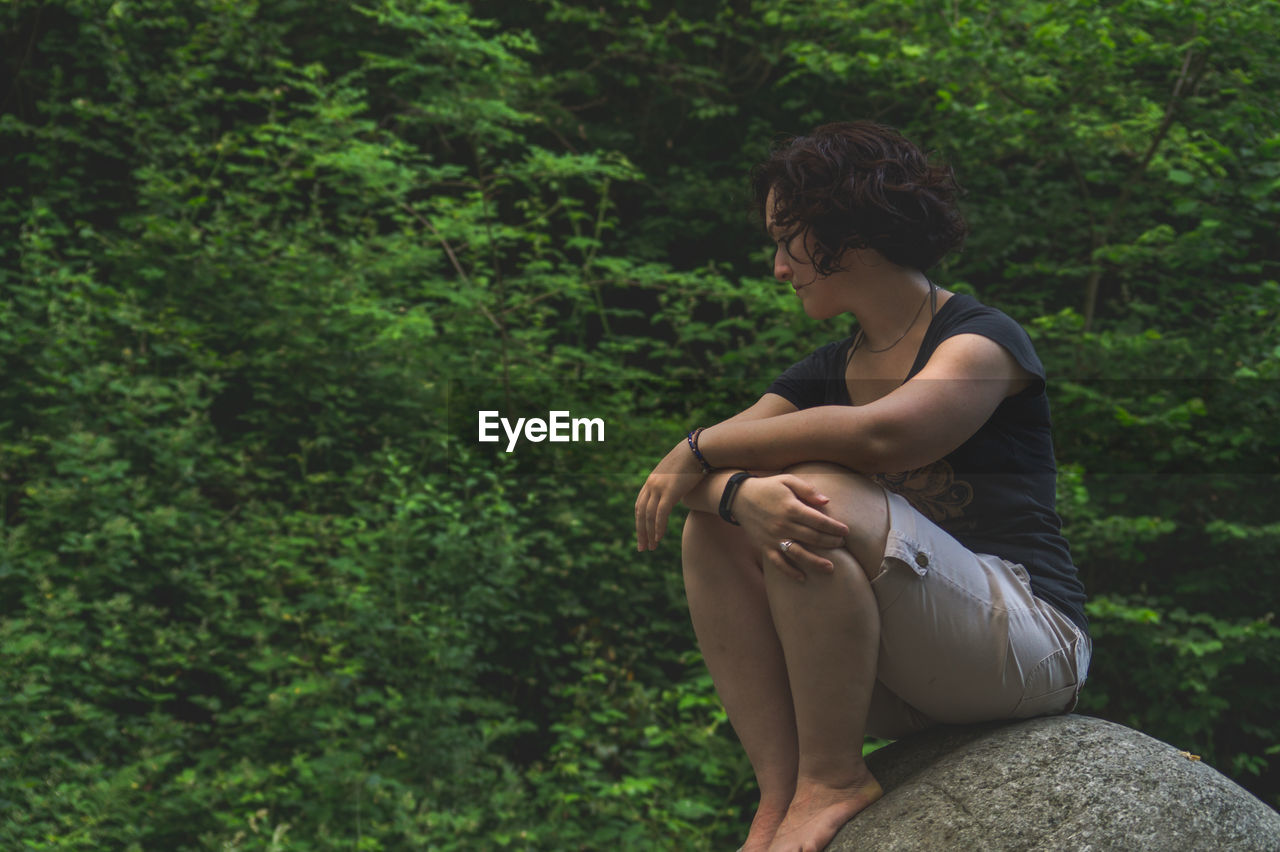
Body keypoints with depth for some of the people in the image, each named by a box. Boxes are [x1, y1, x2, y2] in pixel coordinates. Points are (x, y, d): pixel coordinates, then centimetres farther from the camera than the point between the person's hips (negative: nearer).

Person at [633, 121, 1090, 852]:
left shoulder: (983, 341, -5)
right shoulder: (827, 372, 15)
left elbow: (883, 433, -28)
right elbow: (681, 471, 1)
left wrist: (702, 450, -18)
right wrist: (742, 494, -25)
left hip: (1030, 647, -7)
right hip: (905, 688, 7)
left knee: (824, 497, -27)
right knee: (714, 529, -8)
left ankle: (832, 779, -16)